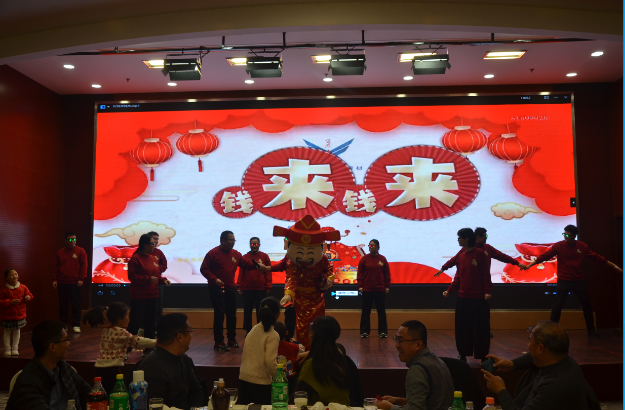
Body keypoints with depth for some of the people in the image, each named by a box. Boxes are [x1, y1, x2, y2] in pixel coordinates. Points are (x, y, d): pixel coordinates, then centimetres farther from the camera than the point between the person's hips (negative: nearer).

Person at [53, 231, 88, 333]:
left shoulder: (81, 251, 1)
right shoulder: (60, 252, 10)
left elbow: (84, 266, -3)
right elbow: (56, 267, 10)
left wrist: (81, 279, -9)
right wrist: (54, 279, 2)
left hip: (75, 283, -3)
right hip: (62, 283, 3)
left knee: (76, 305, -1)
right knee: (62, 305, 8)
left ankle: (76, 325, 6)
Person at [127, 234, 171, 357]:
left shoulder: (153, 258, 12)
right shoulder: (135, 259, -10)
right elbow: (132, 276, -16)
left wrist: (163, 280, 0)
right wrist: (148, 279, -22)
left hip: (152, 296, 7)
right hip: (139, 297, -7)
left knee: (151, 324, 11)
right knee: (134, 323, -4)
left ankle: (148, 349, 20)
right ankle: (127, 349, 8)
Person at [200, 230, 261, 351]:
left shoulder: (235, 254, 8)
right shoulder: (213, 253, -8)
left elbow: (246, 264, 7)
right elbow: (204, 269, -8)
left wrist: (257, 265, -10)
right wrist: (214, 279, -19)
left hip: (230, 289, 6)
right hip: (216, 289, -6)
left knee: (232, 314, 10)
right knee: (219, 314, -7)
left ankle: (232, 340, 24)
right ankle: (219, 343, 1)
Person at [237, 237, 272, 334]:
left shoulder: (264, 256, 4)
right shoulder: (245, 257, 6)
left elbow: (268, 272, 2)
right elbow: (241, 273, 5)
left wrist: (268, 286, -3)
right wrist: (239, 286, 0)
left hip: (261, 289, -1)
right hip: (247, 289, 1)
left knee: (260, 311, 5)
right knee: (247, 311, 7)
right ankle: (248, 330, 16)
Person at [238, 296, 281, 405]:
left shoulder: (253, 330, 4)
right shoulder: (273, 335, -14)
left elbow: (243, 356, 10)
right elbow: (270, 362, -20)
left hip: (243, 379, 6)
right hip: (261, 382, -6)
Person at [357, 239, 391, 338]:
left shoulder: (382, 259, 3)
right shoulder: (364, 259, 0)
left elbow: (387, 274, 6)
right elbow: (360, 273, 0)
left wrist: (387, 286, 2)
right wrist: (360, 286, -5)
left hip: (380, 289, 1)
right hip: (367, 290, 0)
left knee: (381, 311, 6)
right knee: (366, 311, 5)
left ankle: (383, 331, 14)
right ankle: (364, 331, 12)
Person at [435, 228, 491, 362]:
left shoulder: (480, 254, -8)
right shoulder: (461, 255, 10)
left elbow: (486, 274, -11)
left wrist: (487, 291, -20)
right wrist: (449, 290, 5)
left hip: (479, 299, -6)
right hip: (463, 298, 6)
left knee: (480, 328, 2)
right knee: (462, 328, 9)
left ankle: (483, 356, 14)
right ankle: (463, 354, 21)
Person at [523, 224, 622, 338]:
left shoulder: (582, 246, -1)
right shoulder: (558, 245, -9)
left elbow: (596, 257, 6)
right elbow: (545, 256, -11)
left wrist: (613, 266, 8)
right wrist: (530, 265, -17)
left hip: (579, 281, 3)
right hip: (564, 280, -3)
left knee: (586, 305, 12)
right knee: (558, 305, -6)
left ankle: (591, 330, 28)